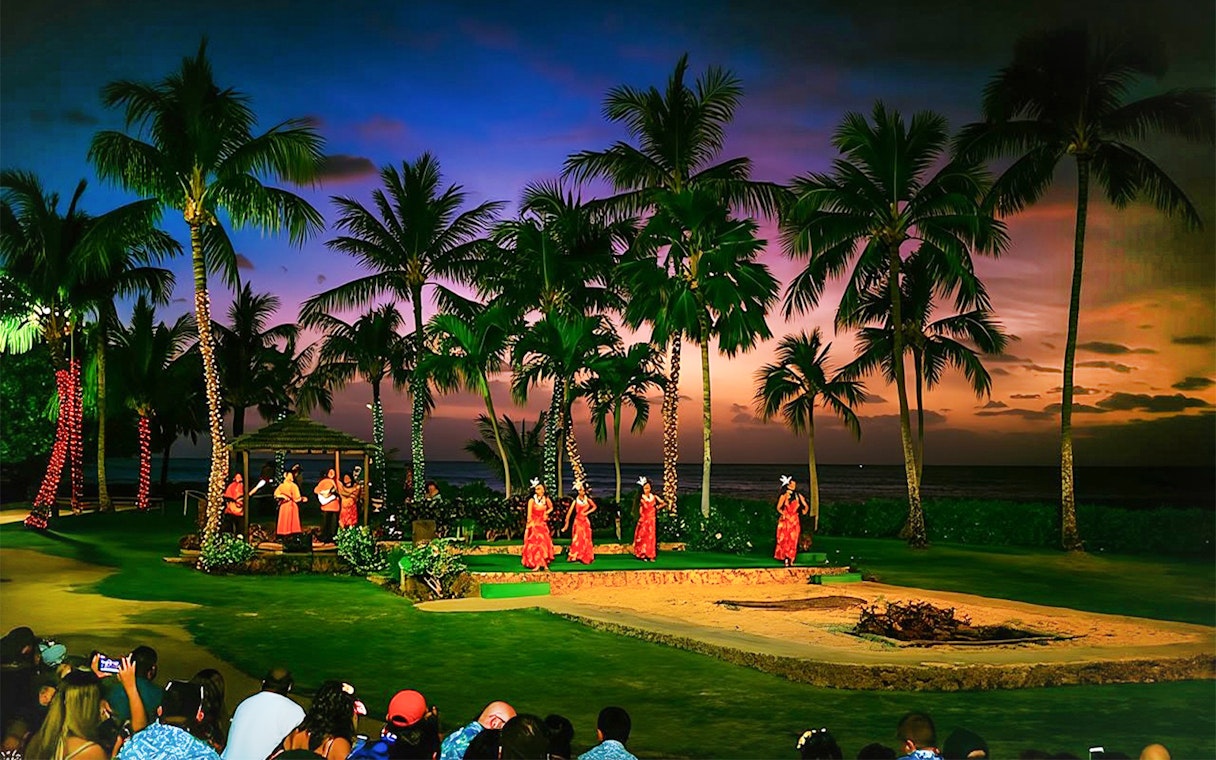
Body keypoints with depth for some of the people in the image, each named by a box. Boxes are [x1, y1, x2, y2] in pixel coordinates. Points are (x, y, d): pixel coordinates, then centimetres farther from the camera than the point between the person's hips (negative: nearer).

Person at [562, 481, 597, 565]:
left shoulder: (587, 499, 1)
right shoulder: (575, 501, -7)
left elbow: (595, 507, 12)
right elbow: (569, 512, -9)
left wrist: (587, 512, -2)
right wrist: (567, 523, -12)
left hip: (586, 521, 3)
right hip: (578, 521, -3)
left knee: (586, 539, 6)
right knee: (578, 538, -7)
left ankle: (587, 557, 14)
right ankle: (574, 557, -4)